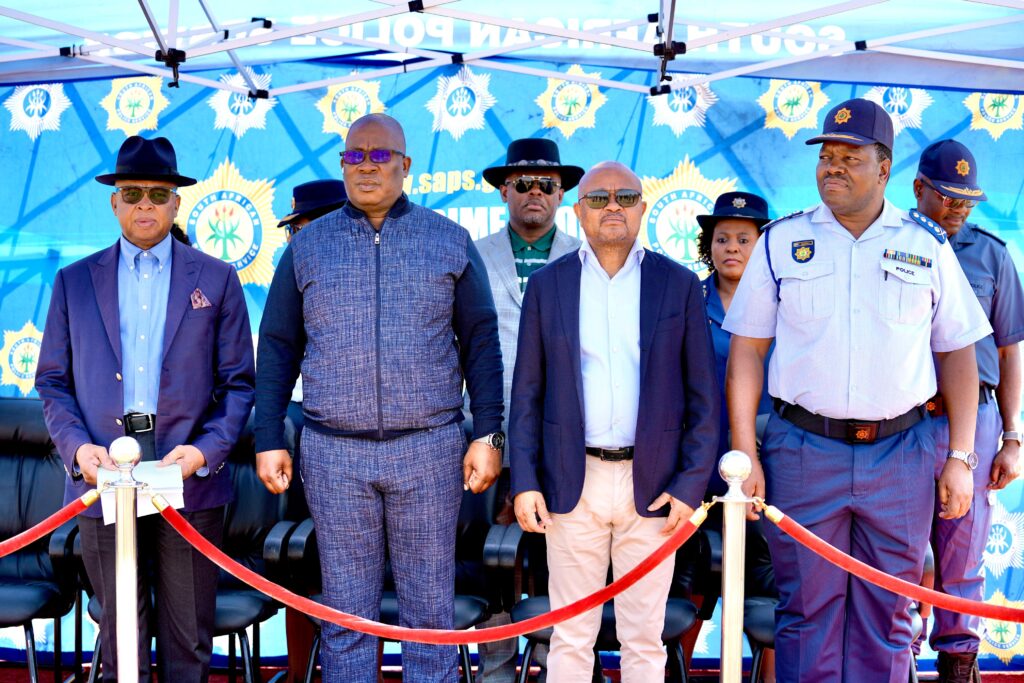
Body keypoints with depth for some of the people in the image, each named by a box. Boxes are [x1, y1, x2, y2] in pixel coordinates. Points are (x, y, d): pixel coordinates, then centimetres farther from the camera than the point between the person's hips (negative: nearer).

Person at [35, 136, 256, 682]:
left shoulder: (216, 279, 9)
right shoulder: (74, 281, 12)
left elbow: (238, 384, 5)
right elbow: (52, 382, 10)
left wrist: (206, 451, -10)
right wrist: (76, 447, -8)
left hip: (190, 479, -1)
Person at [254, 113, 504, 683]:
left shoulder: (451, 242, 5)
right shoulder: (308, 247, 7)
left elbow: (481, 342, 5)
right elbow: (277, 348, 9)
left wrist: (488, 434, -2)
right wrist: (269, 440, 3)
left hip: (430, 447, -1)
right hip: (334, 454, 1)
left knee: (430, 606, 6)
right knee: (346, 609, 7)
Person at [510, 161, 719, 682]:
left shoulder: (679, 285, 2)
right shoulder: (547, 285, 4)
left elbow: (703, 397, 2)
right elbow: (527, 393, 5)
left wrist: (691, 485, -5)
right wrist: (524, 482, -2)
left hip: (652, 486, 0)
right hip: (572, 484, 0)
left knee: (644, 639, 8)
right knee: (570, 636, 8)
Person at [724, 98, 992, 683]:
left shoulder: (927, 246, 5)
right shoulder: (782, 241, 4)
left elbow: (958, 353, 8)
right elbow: (747, 352, 5)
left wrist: (960, 458, 2)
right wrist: (745, 453, -2)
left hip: (900, 455, 1)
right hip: (802, 452, 0)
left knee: (887, 617, 7)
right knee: (807, 612, 5)